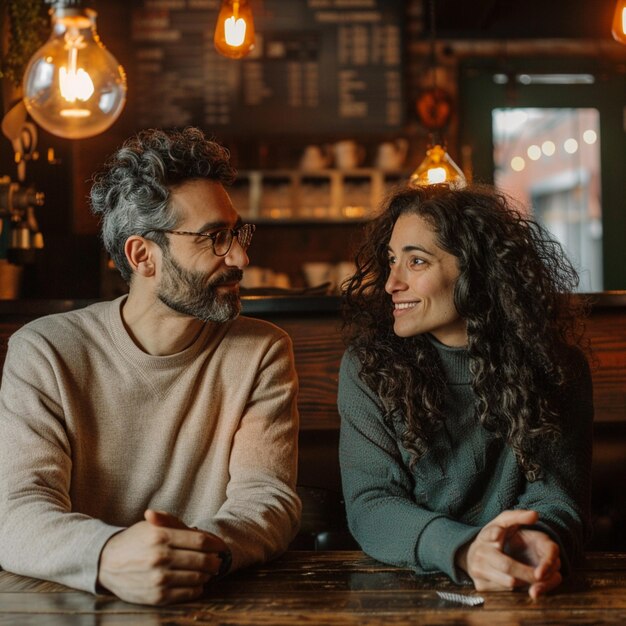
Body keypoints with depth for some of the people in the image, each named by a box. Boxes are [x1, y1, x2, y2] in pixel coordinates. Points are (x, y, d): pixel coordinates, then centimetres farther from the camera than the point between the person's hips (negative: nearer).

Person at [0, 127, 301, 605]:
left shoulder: (261, 353, 2)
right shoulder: (45, 352, -2)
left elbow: (269, 496, -7)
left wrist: (210, 549, -30)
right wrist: (108, 557, -34)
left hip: (222, 602, 1)